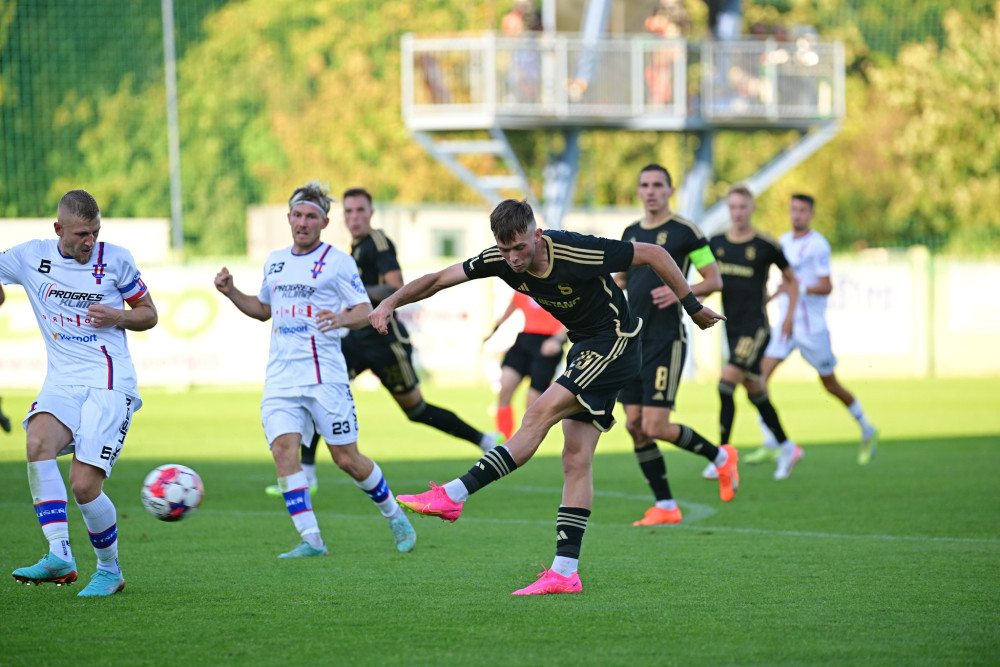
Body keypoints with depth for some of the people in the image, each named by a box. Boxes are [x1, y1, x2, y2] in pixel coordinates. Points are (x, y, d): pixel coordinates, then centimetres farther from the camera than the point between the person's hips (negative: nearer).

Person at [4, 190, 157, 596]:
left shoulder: (115, 259, 1)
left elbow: (148, 314, 11)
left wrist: (116, 316, -8)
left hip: (110, 384, -3)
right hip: (62, 380, 3)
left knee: (84, 484, -14)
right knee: (38, 443, -29)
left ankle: (110, 570, 9)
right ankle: (60, 557, -31)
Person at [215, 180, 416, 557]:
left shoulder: (336, 261, -2)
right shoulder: (275, 261, 16)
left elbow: (365, 311, -5)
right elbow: (263, 308, 29)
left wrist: (341, 319, -26)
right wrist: (230, 292, 13)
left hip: (324, 375, -5)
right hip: (280, 376, 5)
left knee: (346, 458, 0)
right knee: (283, 450, -15)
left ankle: (394, 515, 25)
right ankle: (311, 540, -15)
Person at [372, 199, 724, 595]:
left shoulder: (578, 253, -27)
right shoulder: (501, 260, -9)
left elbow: (653, 254, -16)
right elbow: (440, 279, -1)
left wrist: (693, 306, -9)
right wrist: (391, 302, -15)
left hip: (616, 345, -8)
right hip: (584, 348, 8)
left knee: (542, 414, -19)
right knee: (576, 460, 1)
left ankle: (453, 496, -18)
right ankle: (565, 573, -2)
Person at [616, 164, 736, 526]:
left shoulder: (685, 231, -5)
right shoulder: (631, 233, 13)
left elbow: (715, 280, -3)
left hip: (666, 339, -6)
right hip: (633, 338, 6)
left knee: (655, 426, -12)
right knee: (635, 426, 1)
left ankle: (721, 456, 13)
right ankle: (665, 506, 10)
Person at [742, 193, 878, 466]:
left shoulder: (818, 245, -13)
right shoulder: (784, 241, 10)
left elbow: (826, 287, -18)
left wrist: (797, 289, -30)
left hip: (812, 328, -6)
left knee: (831, 384, 7)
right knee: (760, 376, -12)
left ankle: (867, 433, 30)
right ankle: (770, 446, -11)